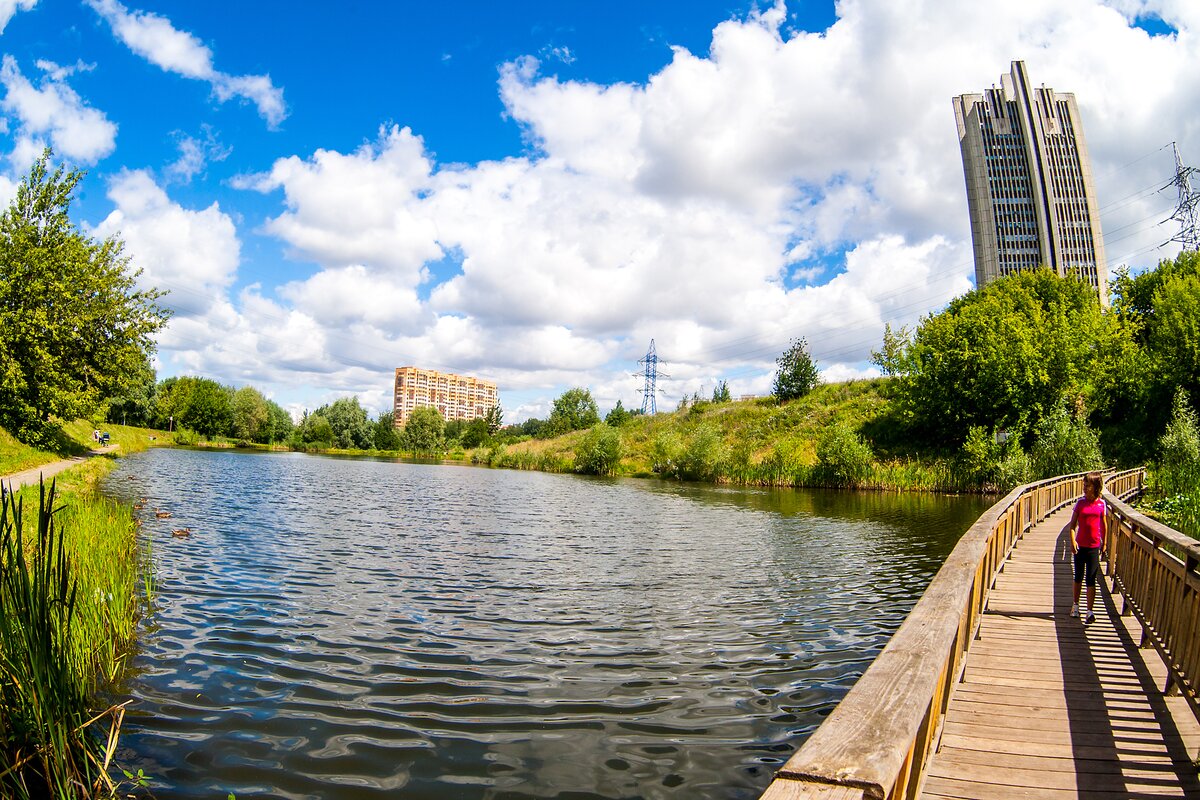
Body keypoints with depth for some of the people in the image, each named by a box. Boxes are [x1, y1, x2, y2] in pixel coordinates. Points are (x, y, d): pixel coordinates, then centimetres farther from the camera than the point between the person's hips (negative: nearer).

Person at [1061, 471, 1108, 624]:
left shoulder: (1102, 504, -3)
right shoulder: (1081, 502, -3)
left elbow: (1104, 525, 7)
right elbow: (1072, 524, -2)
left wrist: (1105, 543, 9)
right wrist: (1072, 541, -13)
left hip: (1094, 546, -1)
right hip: (1080, 545, 1)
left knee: (1091, 580, 0)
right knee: (1078, 577, 14)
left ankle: (1089, 612, 4)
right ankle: (1075, 605, 30)